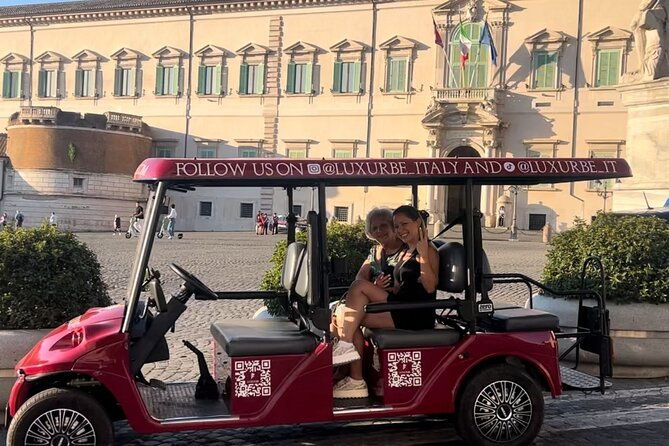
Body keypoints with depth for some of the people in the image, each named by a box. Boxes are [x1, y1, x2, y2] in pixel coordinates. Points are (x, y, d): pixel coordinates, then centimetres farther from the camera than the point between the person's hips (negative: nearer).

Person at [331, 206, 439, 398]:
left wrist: (423, 255, -23)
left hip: (416, 316, -9)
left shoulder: (428, 250, -4)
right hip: (400, 310, 9)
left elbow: (430, 287, -16)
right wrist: (379, 288, 6)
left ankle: (345, 346, -18)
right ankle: (356, 381, -12)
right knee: (344, 315, -9)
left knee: (360, 286, -19)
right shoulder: (404, 253, 23)